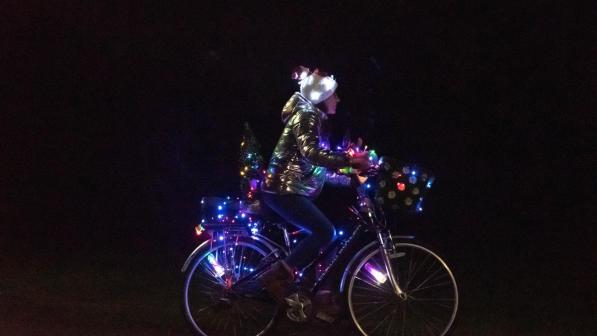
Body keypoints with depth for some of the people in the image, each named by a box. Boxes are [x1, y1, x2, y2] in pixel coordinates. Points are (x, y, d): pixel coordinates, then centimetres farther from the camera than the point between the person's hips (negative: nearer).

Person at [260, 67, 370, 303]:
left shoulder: (312, 117, 21)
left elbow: (317, 168, 19)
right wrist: (350, 159, -31)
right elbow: (310, 153, -29)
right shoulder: (306, 114, -10)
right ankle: (277, 277, -16)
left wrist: (349, 179, 13)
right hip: (284, 190, -10)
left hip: (288, 190, 10)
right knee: (324, 232, -18)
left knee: (319, 234, 8)